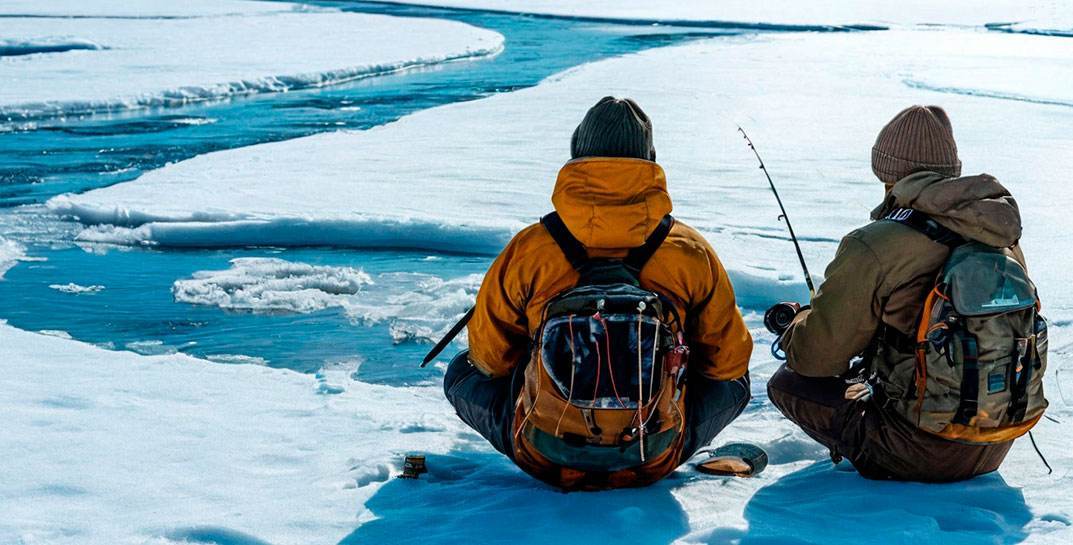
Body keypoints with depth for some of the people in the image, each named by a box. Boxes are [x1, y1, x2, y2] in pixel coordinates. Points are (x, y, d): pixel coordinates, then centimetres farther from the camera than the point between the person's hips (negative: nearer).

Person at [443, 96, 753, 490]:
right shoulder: (691, 252, -5)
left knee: (463, 371, 27)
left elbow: (490, 358, 6)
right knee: (735, 381, 28)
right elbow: (728, 360, 8)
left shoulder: (527, 250, -7)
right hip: (655, 463, 1)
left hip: (545, 460, 0)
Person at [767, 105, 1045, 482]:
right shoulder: (1004, 239, 3)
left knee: (787, 383, 12)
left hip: (924, 454, -7)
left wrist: (795, 324, 15)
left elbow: (816, 356, -10)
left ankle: (874, 454, 1)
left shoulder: (873, 248, -17)